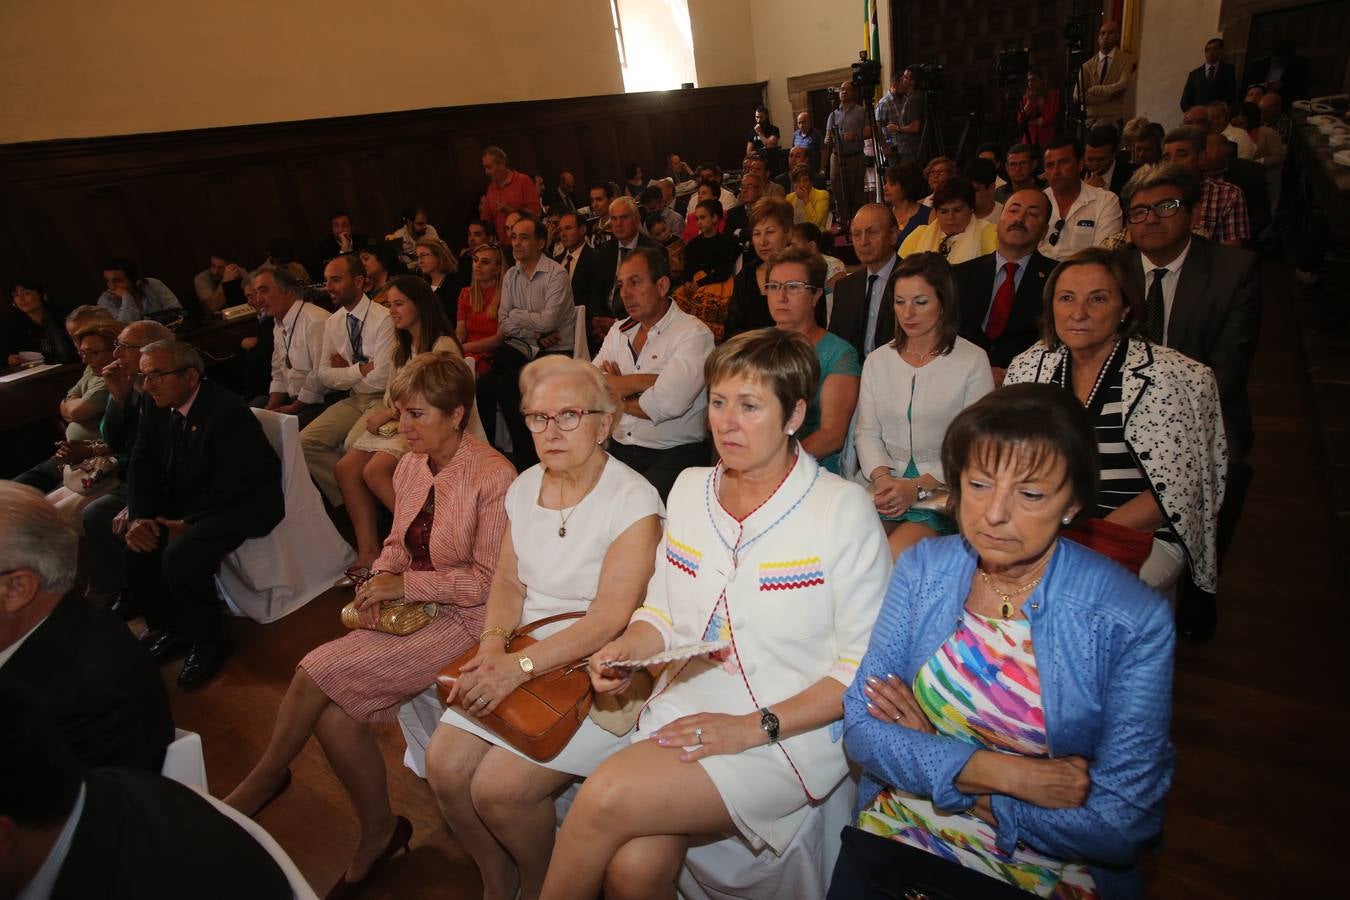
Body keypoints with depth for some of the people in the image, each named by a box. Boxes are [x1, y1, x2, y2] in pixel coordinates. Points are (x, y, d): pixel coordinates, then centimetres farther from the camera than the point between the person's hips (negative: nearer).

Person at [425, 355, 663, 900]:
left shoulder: (633, 501, -16)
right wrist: (493, 642, -9)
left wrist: (521, 667, -25)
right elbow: (509, 579, 10)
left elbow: (612, 617, -20)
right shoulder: (526, 486, 6)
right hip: (522, 654, 7)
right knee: (444, 763, -6)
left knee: (498, 788, -15)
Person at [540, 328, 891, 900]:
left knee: (607, 797, -23)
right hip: (685, 712, 4)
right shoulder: (690, 489, 7)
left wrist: (754, 727, -16)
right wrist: (629, 647, -5)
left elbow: (865, 663, -10)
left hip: (791, 733, -4)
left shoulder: (842, 510, -9)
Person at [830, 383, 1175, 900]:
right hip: (893, 842, 1)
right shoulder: (922, 568, -5)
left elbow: (1121, 827, -14)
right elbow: (861, 729, -6)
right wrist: (1000, 772, -19)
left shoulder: (1135, 623, -14)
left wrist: (929, 758, -13)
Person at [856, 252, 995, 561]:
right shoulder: (877, 360, 13)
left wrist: (918, 487, -15)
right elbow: (866, 432, 9)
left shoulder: (972, 361, 0)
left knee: (891, 558, -28)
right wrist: (882, 477, -11)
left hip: (944, 492, -3)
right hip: (885, 486, 3)